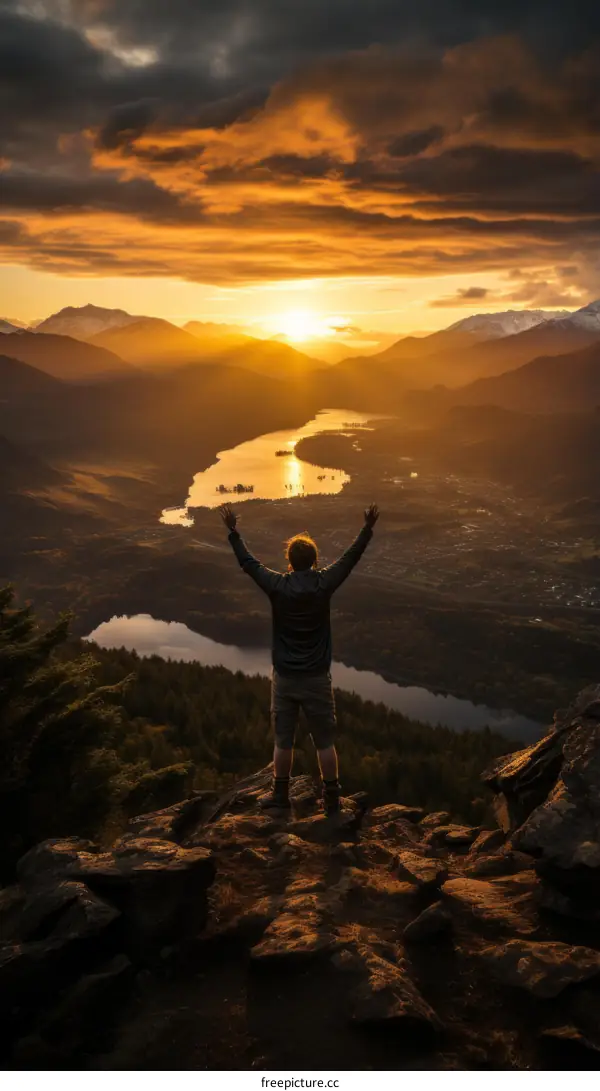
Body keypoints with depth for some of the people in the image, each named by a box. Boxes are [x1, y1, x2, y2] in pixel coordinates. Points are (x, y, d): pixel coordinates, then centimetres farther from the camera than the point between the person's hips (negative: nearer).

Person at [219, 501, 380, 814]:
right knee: (325, 742, 8)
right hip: (316, 677, -1)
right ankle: (331, 799, 14)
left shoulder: (277, 585, -8)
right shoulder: (323, 584, -9)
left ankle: (280, 794, 24)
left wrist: (233, 531, 13)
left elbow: (248, 562, 3)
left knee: (283, 740, 12)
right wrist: (368, 528, 12)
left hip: (284, 677, 1)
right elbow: (351, 557, 1)